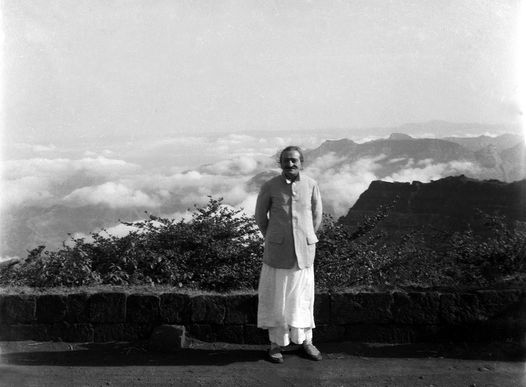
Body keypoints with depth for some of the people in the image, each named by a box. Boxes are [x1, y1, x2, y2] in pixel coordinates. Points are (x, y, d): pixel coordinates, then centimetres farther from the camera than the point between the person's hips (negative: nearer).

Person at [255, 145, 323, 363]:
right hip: (277, 252, -1)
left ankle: (306, 341, 26)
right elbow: (260, 215, 7)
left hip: (304, 251, 1)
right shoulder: (270, 187, -6)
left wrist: (307, 240, 12)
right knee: (275, 296, 5)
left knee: (302, 295, 10)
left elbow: (316, 215, 9)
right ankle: (276, 343, 19)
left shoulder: (310, 185, -3)